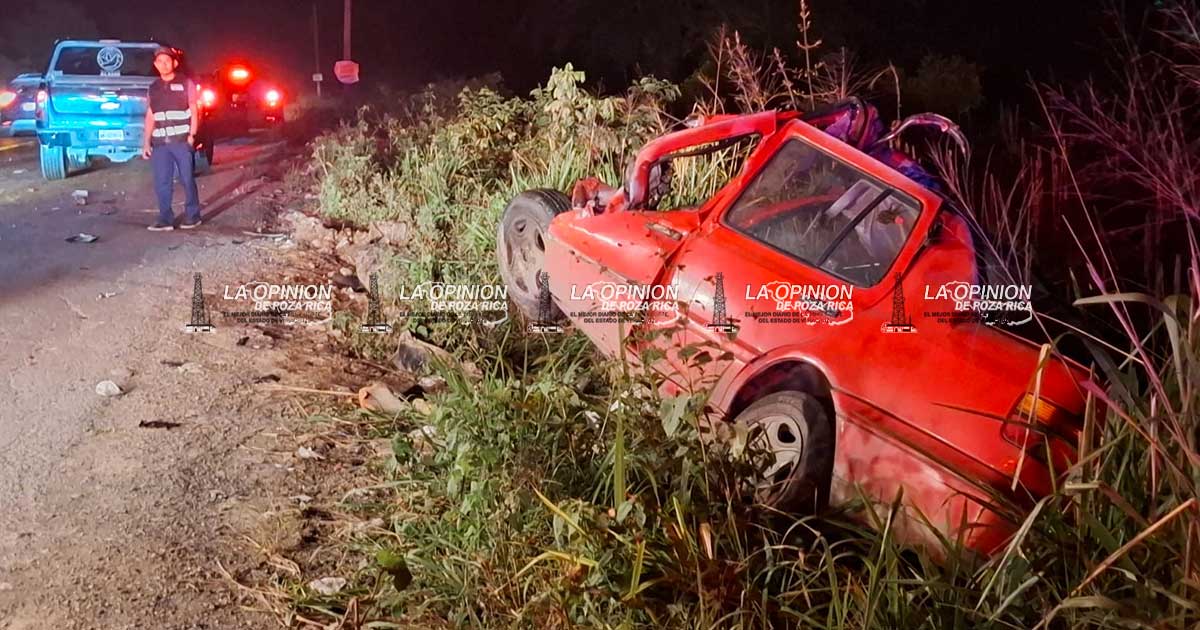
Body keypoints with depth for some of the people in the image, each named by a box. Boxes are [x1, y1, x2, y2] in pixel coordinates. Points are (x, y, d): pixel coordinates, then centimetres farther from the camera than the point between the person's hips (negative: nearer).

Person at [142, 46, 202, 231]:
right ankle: (165, 219, 4)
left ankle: (192, 216, 9)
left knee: (187, 179, -1)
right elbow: (150, 116, 16)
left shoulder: (186, 83, 5)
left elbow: (194, 111, 2)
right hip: (160, 142, 4)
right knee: (162, 182, 0)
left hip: (181, 140, -4)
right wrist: (146, 142, 10)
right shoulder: (153, 88, 15)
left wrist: (192, 135, -8)